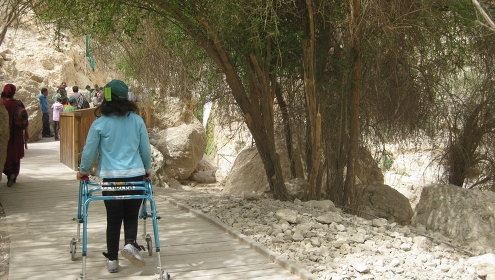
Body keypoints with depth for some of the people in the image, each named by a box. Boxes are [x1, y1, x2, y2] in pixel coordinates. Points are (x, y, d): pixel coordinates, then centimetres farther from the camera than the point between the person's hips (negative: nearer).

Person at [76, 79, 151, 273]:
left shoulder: (100, 123, -5)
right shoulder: (137, 120, 0)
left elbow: (89, 150, 1)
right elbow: (146, 148, 7)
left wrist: (83, 170, 18)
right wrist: (147, 169, 24)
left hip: (111, 177, -1)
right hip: (136, 175, 1)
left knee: (113, 219, 9)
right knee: (131, 216, 13)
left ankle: (112, 259, 14)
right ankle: (130, 243, -12)